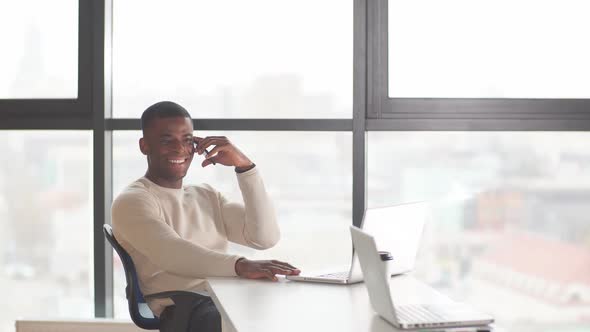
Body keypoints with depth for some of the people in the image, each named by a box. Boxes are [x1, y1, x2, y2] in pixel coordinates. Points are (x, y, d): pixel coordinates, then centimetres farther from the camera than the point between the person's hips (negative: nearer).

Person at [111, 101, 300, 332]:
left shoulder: (207, 196, 23)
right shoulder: (132, 201, 2)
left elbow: (265, 237, 9)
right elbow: (171, 254, -19)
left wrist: (244, 165, 2)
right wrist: (240, 265, -35)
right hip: (181, 310, -6)